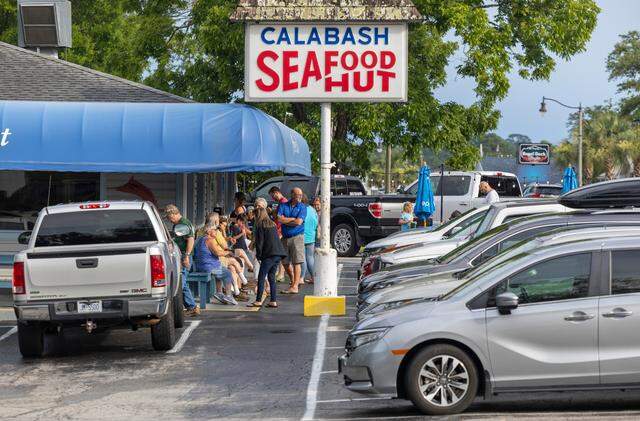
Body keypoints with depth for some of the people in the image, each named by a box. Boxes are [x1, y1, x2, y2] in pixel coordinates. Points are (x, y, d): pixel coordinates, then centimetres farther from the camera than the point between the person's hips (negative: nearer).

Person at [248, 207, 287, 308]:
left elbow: (260, 241, -5)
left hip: (269, 254, -7)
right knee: (271, 277, 12)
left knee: (261, 277, -4)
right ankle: (273, 301, 8)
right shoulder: (272, 224, 19)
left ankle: (258, 301, -7)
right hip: (278, 253, 7)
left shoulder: (260, 225, -2)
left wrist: (258, 255, 2)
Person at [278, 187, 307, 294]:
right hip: (285, 237, 4)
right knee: (285, 262, 12)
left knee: (296, 262, -9)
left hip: (297, 236, -4)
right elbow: (279, 218, -8)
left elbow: (298, 222, -11)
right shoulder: (283, 206, 7)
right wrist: (293, 219, -9)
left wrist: (285, 220, -4)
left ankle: (295, 286, -11)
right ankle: (293, 280, 33)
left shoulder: (302, 207, 1)